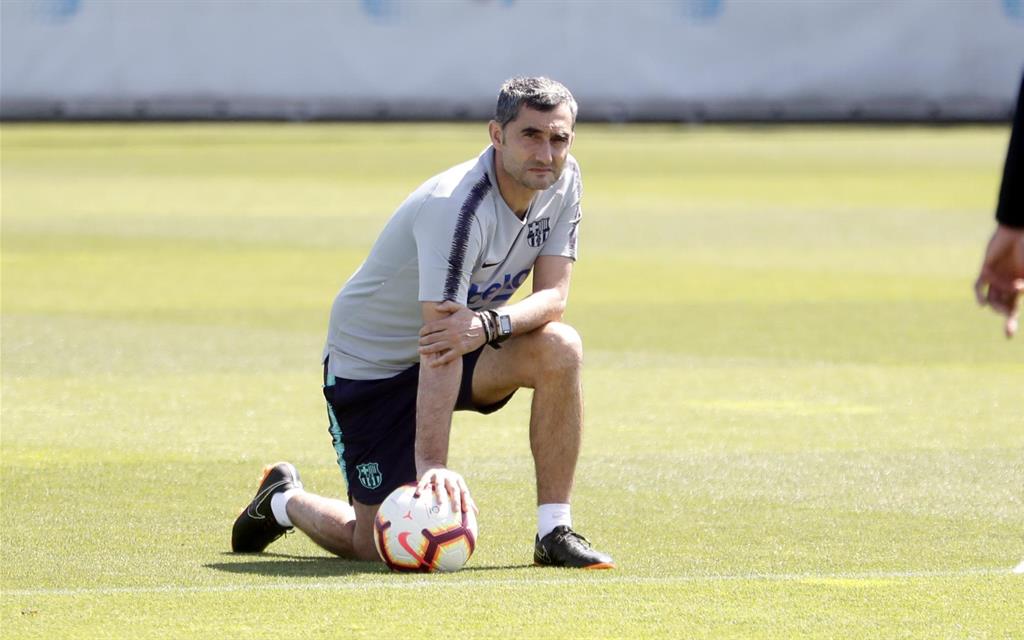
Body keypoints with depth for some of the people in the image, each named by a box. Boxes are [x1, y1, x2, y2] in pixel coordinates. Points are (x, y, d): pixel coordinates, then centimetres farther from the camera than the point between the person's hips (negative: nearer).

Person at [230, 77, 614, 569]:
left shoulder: (562, 181, -10)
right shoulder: (457, 206, -32)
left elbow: (553, 294, -15)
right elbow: (437, 346, -38)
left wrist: (487, 324, -38)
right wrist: (432, 464, -46)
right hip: (370, 360, -6)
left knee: (559, 348, -25)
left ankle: (554, 533, -16)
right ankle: (285, 500, 26)